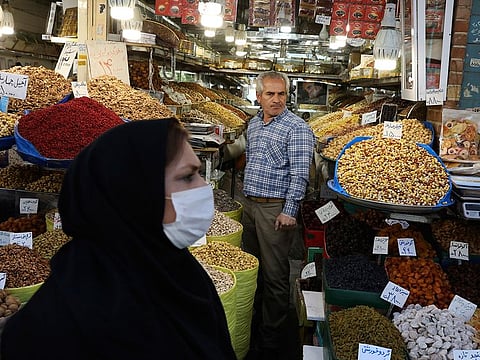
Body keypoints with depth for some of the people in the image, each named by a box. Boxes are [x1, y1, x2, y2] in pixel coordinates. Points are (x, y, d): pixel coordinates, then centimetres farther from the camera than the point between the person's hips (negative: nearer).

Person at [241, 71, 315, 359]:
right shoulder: (253, 124, 13)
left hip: (276, 209, -8)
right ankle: (252, 321, 35)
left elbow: (299, 174, -17)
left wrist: (289, 212, -20)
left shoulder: (297, 128, -12)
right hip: (250, 205, 8)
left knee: (274, 274, -1)